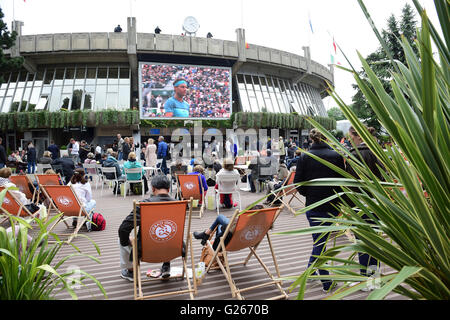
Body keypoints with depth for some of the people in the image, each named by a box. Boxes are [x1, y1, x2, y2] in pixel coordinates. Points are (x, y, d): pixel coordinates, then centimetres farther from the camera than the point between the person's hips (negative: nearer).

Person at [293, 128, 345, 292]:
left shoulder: (304, 157, -5)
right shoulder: (336, 156, -3)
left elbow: (298, 182, -5)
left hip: (314, 205, -1)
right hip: (333, 205, 1)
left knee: (319, 241, 9)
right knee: (321, 238, 16)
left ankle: (326, 281, 17)